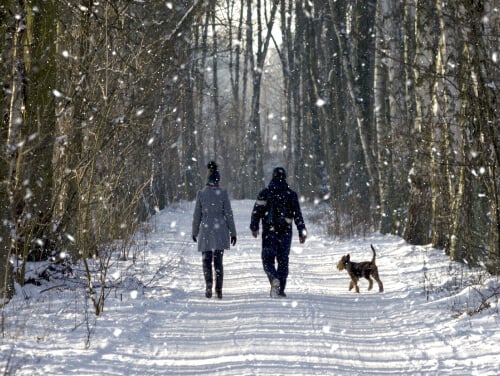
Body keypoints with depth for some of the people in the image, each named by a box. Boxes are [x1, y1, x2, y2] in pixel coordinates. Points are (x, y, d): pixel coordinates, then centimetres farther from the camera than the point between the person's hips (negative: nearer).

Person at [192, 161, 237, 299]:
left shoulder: (201, 193, -2)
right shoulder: (223, 192, -4)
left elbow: (197, 214, 2)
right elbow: (228, 213, -2)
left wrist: (195, 231, 14)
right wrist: (233, 232, 4)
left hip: (205, 230, 0)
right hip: (220, 230, 0)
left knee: (206, 260, 8)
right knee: (218, 261, 7)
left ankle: (209, 284, -13)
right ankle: (219, 289, -1)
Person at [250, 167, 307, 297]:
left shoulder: (265, 193, 0)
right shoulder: (291, 194, 1)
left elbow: (257, 211, -1)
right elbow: (297, 215, -1)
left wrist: (254, 227, 9)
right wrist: (302, 232, 3)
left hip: (269, 232, -1)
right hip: (285, 232, 1)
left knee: (268, 259, 4)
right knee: (283, 260, 10)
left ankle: (274, 279, -25)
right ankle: (281, 289, 8)